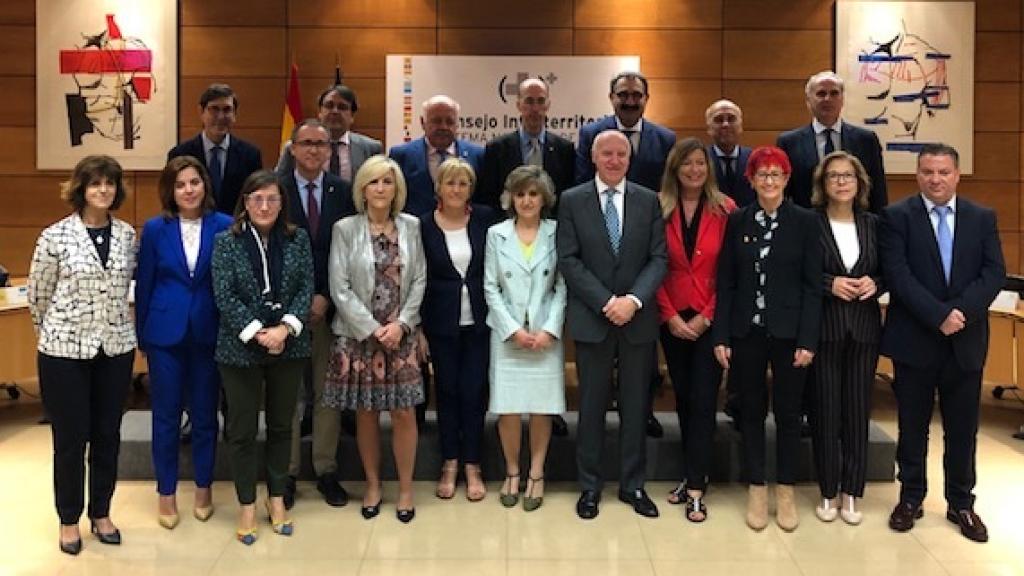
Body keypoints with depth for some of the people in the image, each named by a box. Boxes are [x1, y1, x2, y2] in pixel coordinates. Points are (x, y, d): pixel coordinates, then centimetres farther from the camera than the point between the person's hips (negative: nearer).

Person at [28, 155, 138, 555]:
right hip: (65, 350, -3)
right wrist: (54, 335, 12)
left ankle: (101, 514, 29)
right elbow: (37, 294, 1)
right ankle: (69, 520, 24)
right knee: (70, 438, 7)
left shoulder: (127, 234, 2)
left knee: (107, 435, 12)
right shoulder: (55, 236, -9)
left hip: (116, 348, 3)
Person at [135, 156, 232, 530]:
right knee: (166, 415, 9)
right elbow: (144, 284, 3)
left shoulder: (224, 226, -4)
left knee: (205, 413, 11)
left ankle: (203, 488, 27)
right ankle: (166, 492, 23)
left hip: (208, 333, 0)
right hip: (165, 333, 0)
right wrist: (141, 335, 3)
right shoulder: (155, 229, -2)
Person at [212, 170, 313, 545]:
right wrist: (257, 334, -16)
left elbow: (307, 288, -2)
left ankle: (277, 499, 27)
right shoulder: (227, 241, -4)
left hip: (289, 345, 2)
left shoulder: (297, 239, 2)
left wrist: (285, 328, -15)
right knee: (242, 430, 6)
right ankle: (247, 506, 20)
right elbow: (224, 296, -9)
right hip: (241, 348, -2)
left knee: (281, 425, 12)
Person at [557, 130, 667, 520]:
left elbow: (658, 259, 0)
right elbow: (568, 260, -5)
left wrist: (633, 300, -15)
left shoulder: (649, 201, 5)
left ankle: (632, 485, 22)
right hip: (592, 319, -1)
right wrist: (606, 302, -14)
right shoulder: (572, 200, 1)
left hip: (639, 318, 2)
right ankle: (589, 486, 19)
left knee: (635, 405, 9)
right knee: (592, 404, 7)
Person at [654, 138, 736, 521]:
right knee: (683, 398, 11)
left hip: (710, 320, -2)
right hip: (673, 321, 2)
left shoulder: (725, 210, -2)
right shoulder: (659, 210, 1)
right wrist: (671, 316, -7)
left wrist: (706, 317, -8)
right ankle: (693, 474, 25)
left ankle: (695, 488, 3)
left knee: (703, 401, -3)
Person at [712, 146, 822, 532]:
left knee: (788, 412, 8)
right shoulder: (737, 221, 3)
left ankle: (785, 492, 22)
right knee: (751, 411, 9)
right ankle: (756, 489, 22)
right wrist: (721, 336, -3)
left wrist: (808, 340, -10)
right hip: (746, 332, 2)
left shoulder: (805, 222, -2)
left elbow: (812, 285, -4)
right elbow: (725, 283, 3)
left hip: (788, 332, -1)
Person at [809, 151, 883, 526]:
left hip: (864, 328, 3)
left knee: (857, 411, 6)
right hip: (823, 327, -3)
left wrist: (875, 284, -9)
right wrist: (830, 284, -17)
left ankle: (851, 494, 17)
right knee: (826, 411, 3)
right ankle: (827, 494, 15)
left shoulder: (873, 224, 8)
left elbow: (888, 273, 12)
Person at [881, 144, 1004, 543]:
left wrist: (961, 311, -17)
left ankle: (961, 504, 25)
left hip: (966, 340, 2)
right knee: (912, 426, 9)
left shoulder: (982, 218, 6)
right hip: (914, 340, -2)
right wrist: (939, 316, -19)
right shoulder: (897, 216, -3)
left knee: (963, 429, 10)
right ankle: (910, 498, 24)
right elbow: (898, 274, -12)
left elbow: (994, 273, -2)